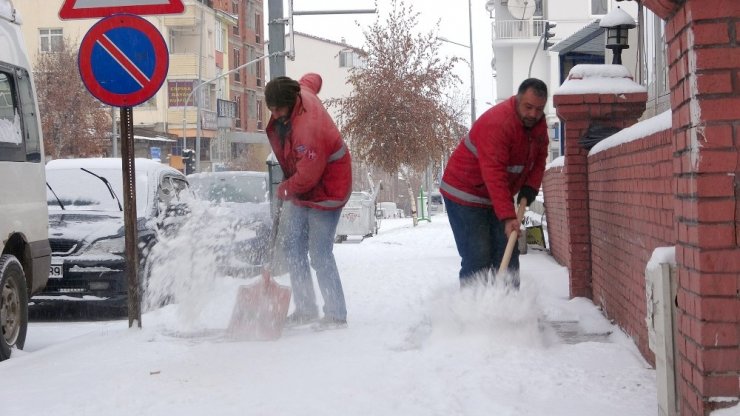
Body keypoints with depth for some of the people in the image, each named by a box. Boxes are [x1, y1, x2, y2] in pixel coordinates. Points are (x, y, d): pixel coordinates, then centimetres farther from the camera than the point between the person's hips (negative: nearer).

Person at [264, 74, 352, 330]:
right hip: (300, 192, 10)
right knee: (293, 248, 9)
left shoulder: (308, 131, -35)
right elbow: (313, 79, 18)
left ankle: (336, 315, 0)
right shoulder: (302, 91, -7)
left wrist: (284, 190, -10)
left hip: (324, 192, -10)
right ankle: (305, 310, 17)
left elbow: (308, 177, -29)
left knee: (320, 255, -9)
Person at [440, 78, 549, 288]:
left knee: (507, 257, 5)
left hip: (499, 197, 8)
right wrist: (507, 217, -41)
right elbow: (494, 175, -36)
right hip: (465, 194, -8)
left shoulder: (538, 123, -3)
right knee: (478, 258, -14)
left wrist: (530, 187, -5)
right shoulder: (497, 123, -30)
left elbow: (539, 157, 13)